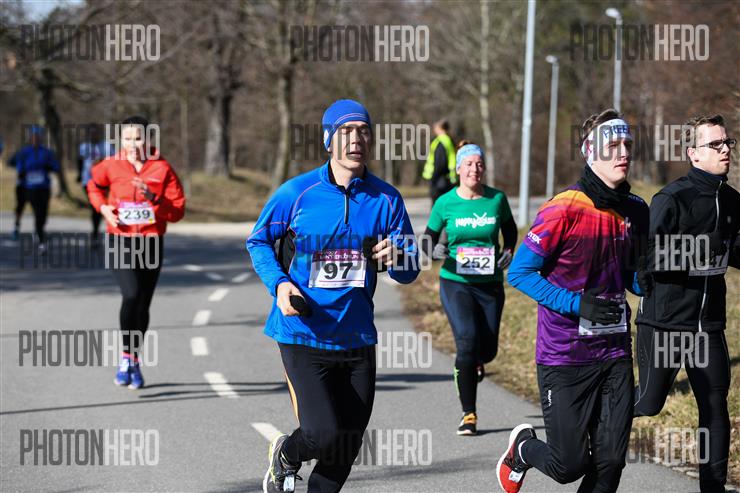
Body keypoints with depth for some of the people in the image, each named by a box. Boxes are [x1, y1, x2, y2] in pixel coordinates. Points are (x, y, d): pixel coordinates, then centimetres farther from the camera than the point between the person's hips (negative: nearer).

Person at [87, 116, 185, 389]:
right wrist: (103, 207, 2)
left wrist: (153, 197, -20)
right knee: (131, 293, -23)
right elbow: (94, 185, 21)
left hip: (151, 243, 1)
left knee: (143, 304, 9)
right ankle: (126, 356, -9)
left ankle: (135, 361, 28)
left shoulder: (162, 169, -4)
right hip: (119, 242, -1)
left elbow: (178, 210, -4)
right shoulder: (111, 166, -1)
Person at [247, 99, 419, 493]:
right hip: (302, 335, -4)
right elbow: (258, 241, 8)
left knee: (347, 447, 8)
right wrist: (279, 284, -9)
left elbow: (409, 271, 5)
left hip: (357, 339, 4)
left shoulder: (386, 199, 0)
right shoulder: (296, 193, -7)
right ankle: (286, 456, 19)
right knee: (325, 435, -15)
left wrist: (396, 259, -19)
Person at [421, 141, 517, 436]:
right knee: (467, 340, -18)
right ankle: (468, 415, -8)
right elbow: (429, 237, 7)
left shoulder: (497, 199, 0)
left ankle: (474, 364, 46)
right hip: (456, 282, -2)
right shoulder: (445, 203, -3)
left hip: (490, 283, 2)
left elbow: (509, 228, 19)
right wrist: (433, 250, -15)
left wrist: (508, 251, 1)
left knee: (488, 349, 3)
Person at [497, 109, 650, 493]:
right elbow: (519, 272, -14)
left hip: (615, 354, 6)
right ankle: (523, 448, 31)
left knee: (610, 462, 2)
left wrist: (644, 282, -3)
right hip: (564, 357, -6)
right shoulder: (565, 210, -14)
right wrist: (578, 305, -20)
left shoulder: (634, 211, 6)